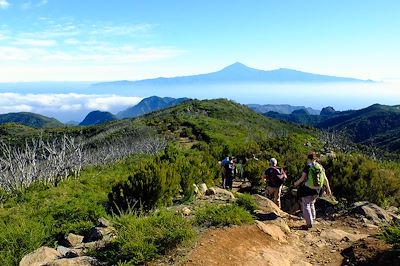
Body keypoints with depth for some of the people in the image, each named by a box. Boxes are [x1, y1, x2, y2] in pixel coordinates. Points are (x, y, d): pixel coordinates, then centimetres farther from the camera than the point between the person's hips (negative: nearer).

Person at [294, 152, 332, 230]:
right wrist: (328, 189, 11)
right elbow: (325, 179, 4)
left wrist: (297, 183, 4)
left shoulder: (308, 167, -12)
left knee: (306, 205, 4)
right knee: (311, 203, 26)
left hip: (308, 189, -6)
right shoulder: (320, 167, 3)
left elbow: (303, 178, -13)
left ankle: (309, 223, 0)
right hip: (317, 190, 6)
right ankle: (312, 219, 30)